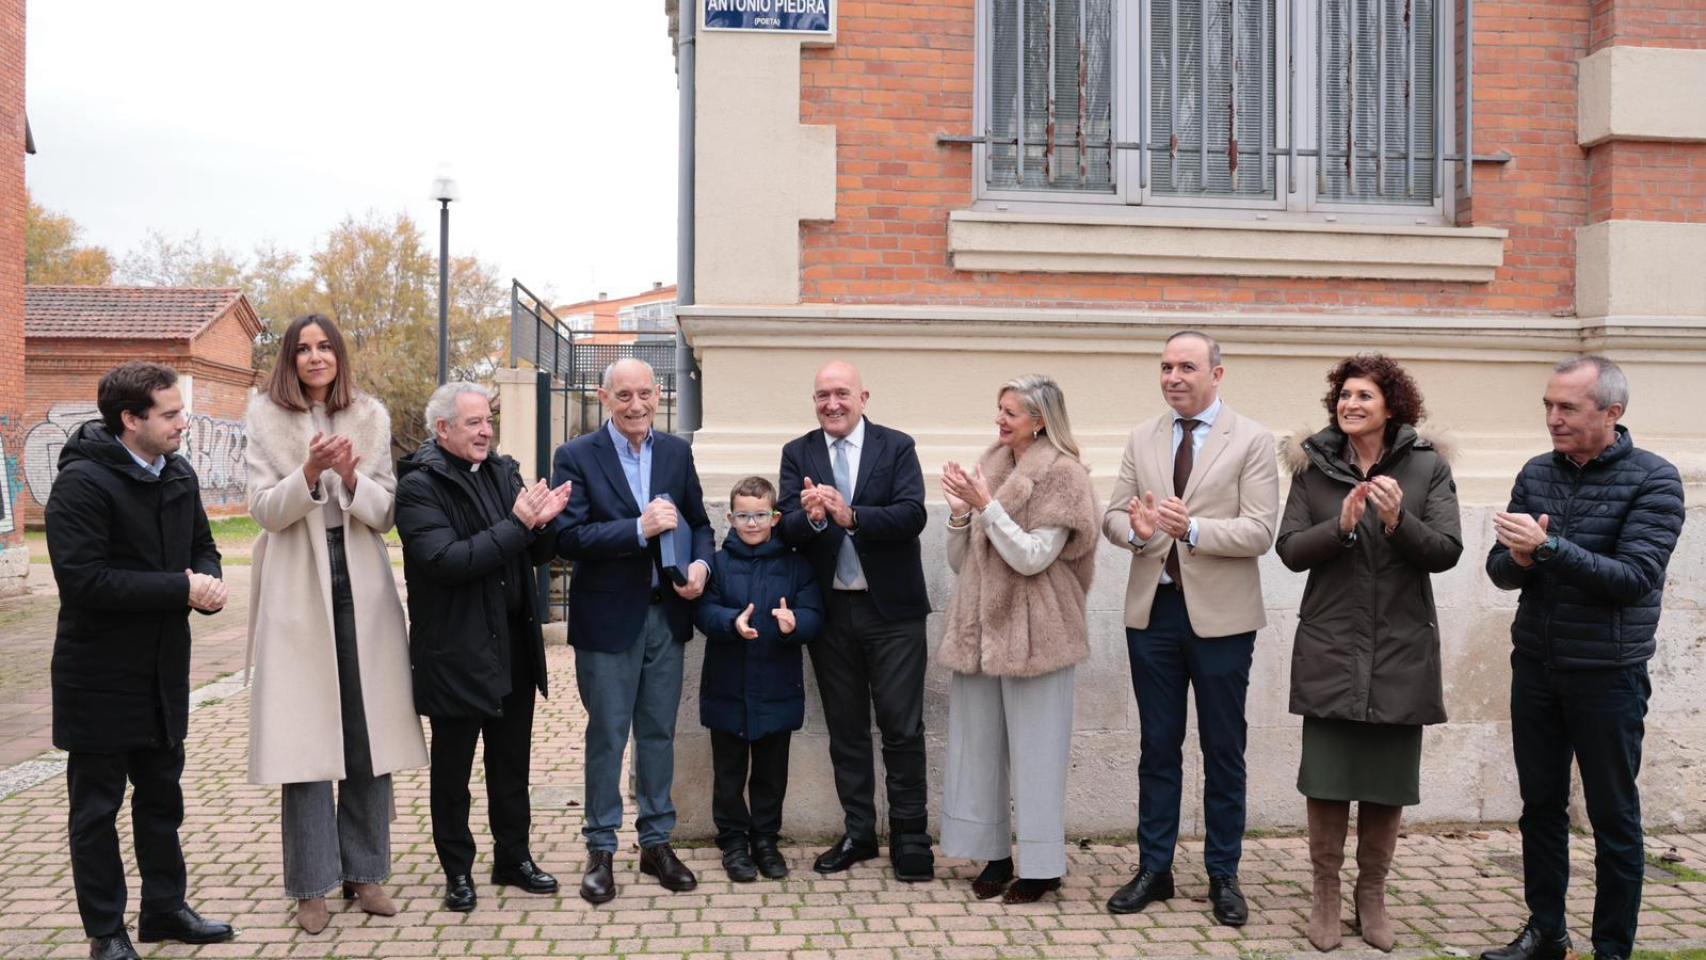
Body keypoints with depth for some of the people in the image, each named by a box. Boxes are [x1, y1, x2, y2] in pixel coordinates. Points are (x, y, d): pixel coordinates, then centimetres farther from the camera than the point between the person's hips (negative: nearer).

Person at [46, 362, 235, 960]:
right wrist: (181, 590, -24)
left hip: (163, 670, 7)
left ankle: (164, 907, 32)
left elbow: (202, 546, 16)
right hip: (100, 678, -7)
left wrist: (209, 582, -7)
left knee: (162, 796, 18)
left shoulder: (179, 475, 6)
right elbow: (82, 578, -25)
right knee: (97, 807, 7)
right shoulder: (81, 483, -18)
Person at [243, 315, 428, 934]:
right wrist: (309, 474, -20)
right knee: (305, 737, -2)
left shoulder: (370, 418, 8)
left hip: (362, 586, 2)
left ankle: (364, 871, 17)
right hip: (297, 588, -2)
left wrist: (352, 480, -15)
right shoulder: (267, 418, 3)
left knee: (369, 736, 5)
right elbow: (264, 510, -3)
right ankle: (311, 884, 8)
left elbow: (386, 513, 5)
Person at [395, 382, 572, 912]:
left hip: (514, 648, 6)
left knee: (512, 763, 17)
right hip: (456, 654, -6)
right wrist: (516, 524, -25)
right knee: (452, 769, 10)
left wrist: (544, 521, -12)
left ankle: (513, 858, 31)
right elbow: (445, 560, -24)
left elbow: (535, 554, 10)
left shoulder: (504, 472, 8)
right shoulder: (420, 486, -12)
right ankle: (457, 871, 24)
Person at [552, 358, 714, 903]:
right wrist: (640, 528, -26)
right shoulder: (576, 457, -7)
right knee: (607, 736, 6)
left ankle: (657, 843, 26)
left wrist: (701, 562, -11)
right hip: (608, 618, -4)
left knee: (659, 733, 13)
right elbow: (569, 537, -16)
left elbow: (698, 523, 11)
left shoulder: (677, 453, 6)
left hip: (667, 613, 4)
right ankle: (601, 850, 20)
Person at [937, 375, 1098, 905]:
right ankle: (994, 855, 21)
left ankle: (1041, 866, 12)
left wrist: (986, 505, -18)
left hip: (1032, 632, -6)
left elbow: (1032, 557, -15)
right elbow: (960, 562, 13)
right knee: (979, 745, 9)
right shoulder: (990, 468, 11)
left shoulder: (1062, 474, -7)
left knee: (1035, 750, 1)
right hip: (981, 627, 6)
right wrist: (959, 513, -4)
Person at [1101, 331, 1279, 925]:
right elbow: (1113, 514, 6)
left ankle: (1223, 876, 22)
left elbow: (1260, 532, -12)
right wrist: (1134, 530, -18)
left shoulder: (1252, 441, -4)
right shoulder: (1142, 439, 8)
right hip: (1152, 609, 3)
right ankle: (1154, 869, 23)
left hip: (1220, 615, -3)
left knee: (1223, 752, 9)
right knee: (1158, 747, 12)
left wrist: (1193, 528, -27)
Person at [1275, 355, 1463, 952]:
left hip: (1401, 651, 0)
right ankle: (1325, 894, 18)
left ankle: (1372, 894, 25)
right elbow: (1290, 550, -3)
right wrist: (1341, 525, -20)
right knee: (1326, 779, 2)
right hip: (1330, 650, 0)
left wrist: (1399, 521, -24)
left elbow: (1447, 551, -7)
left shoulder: (1427, 467, 0)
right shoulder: (1314, 466, 2)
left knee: (1388, 782, 9)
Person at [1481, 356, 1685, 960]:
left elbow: (1635, 578, -19)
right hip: (1535, 666, 4)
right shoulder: (1537, 474, 3)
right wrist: (1518, 560, -20)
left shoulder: (1653, 480, -9)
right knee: (1540, 805, 12)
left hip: (1608, 675, -4)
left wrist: (1548, 547, -27)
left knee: (1614, 818, 6)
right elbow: (1500, 570, 2)